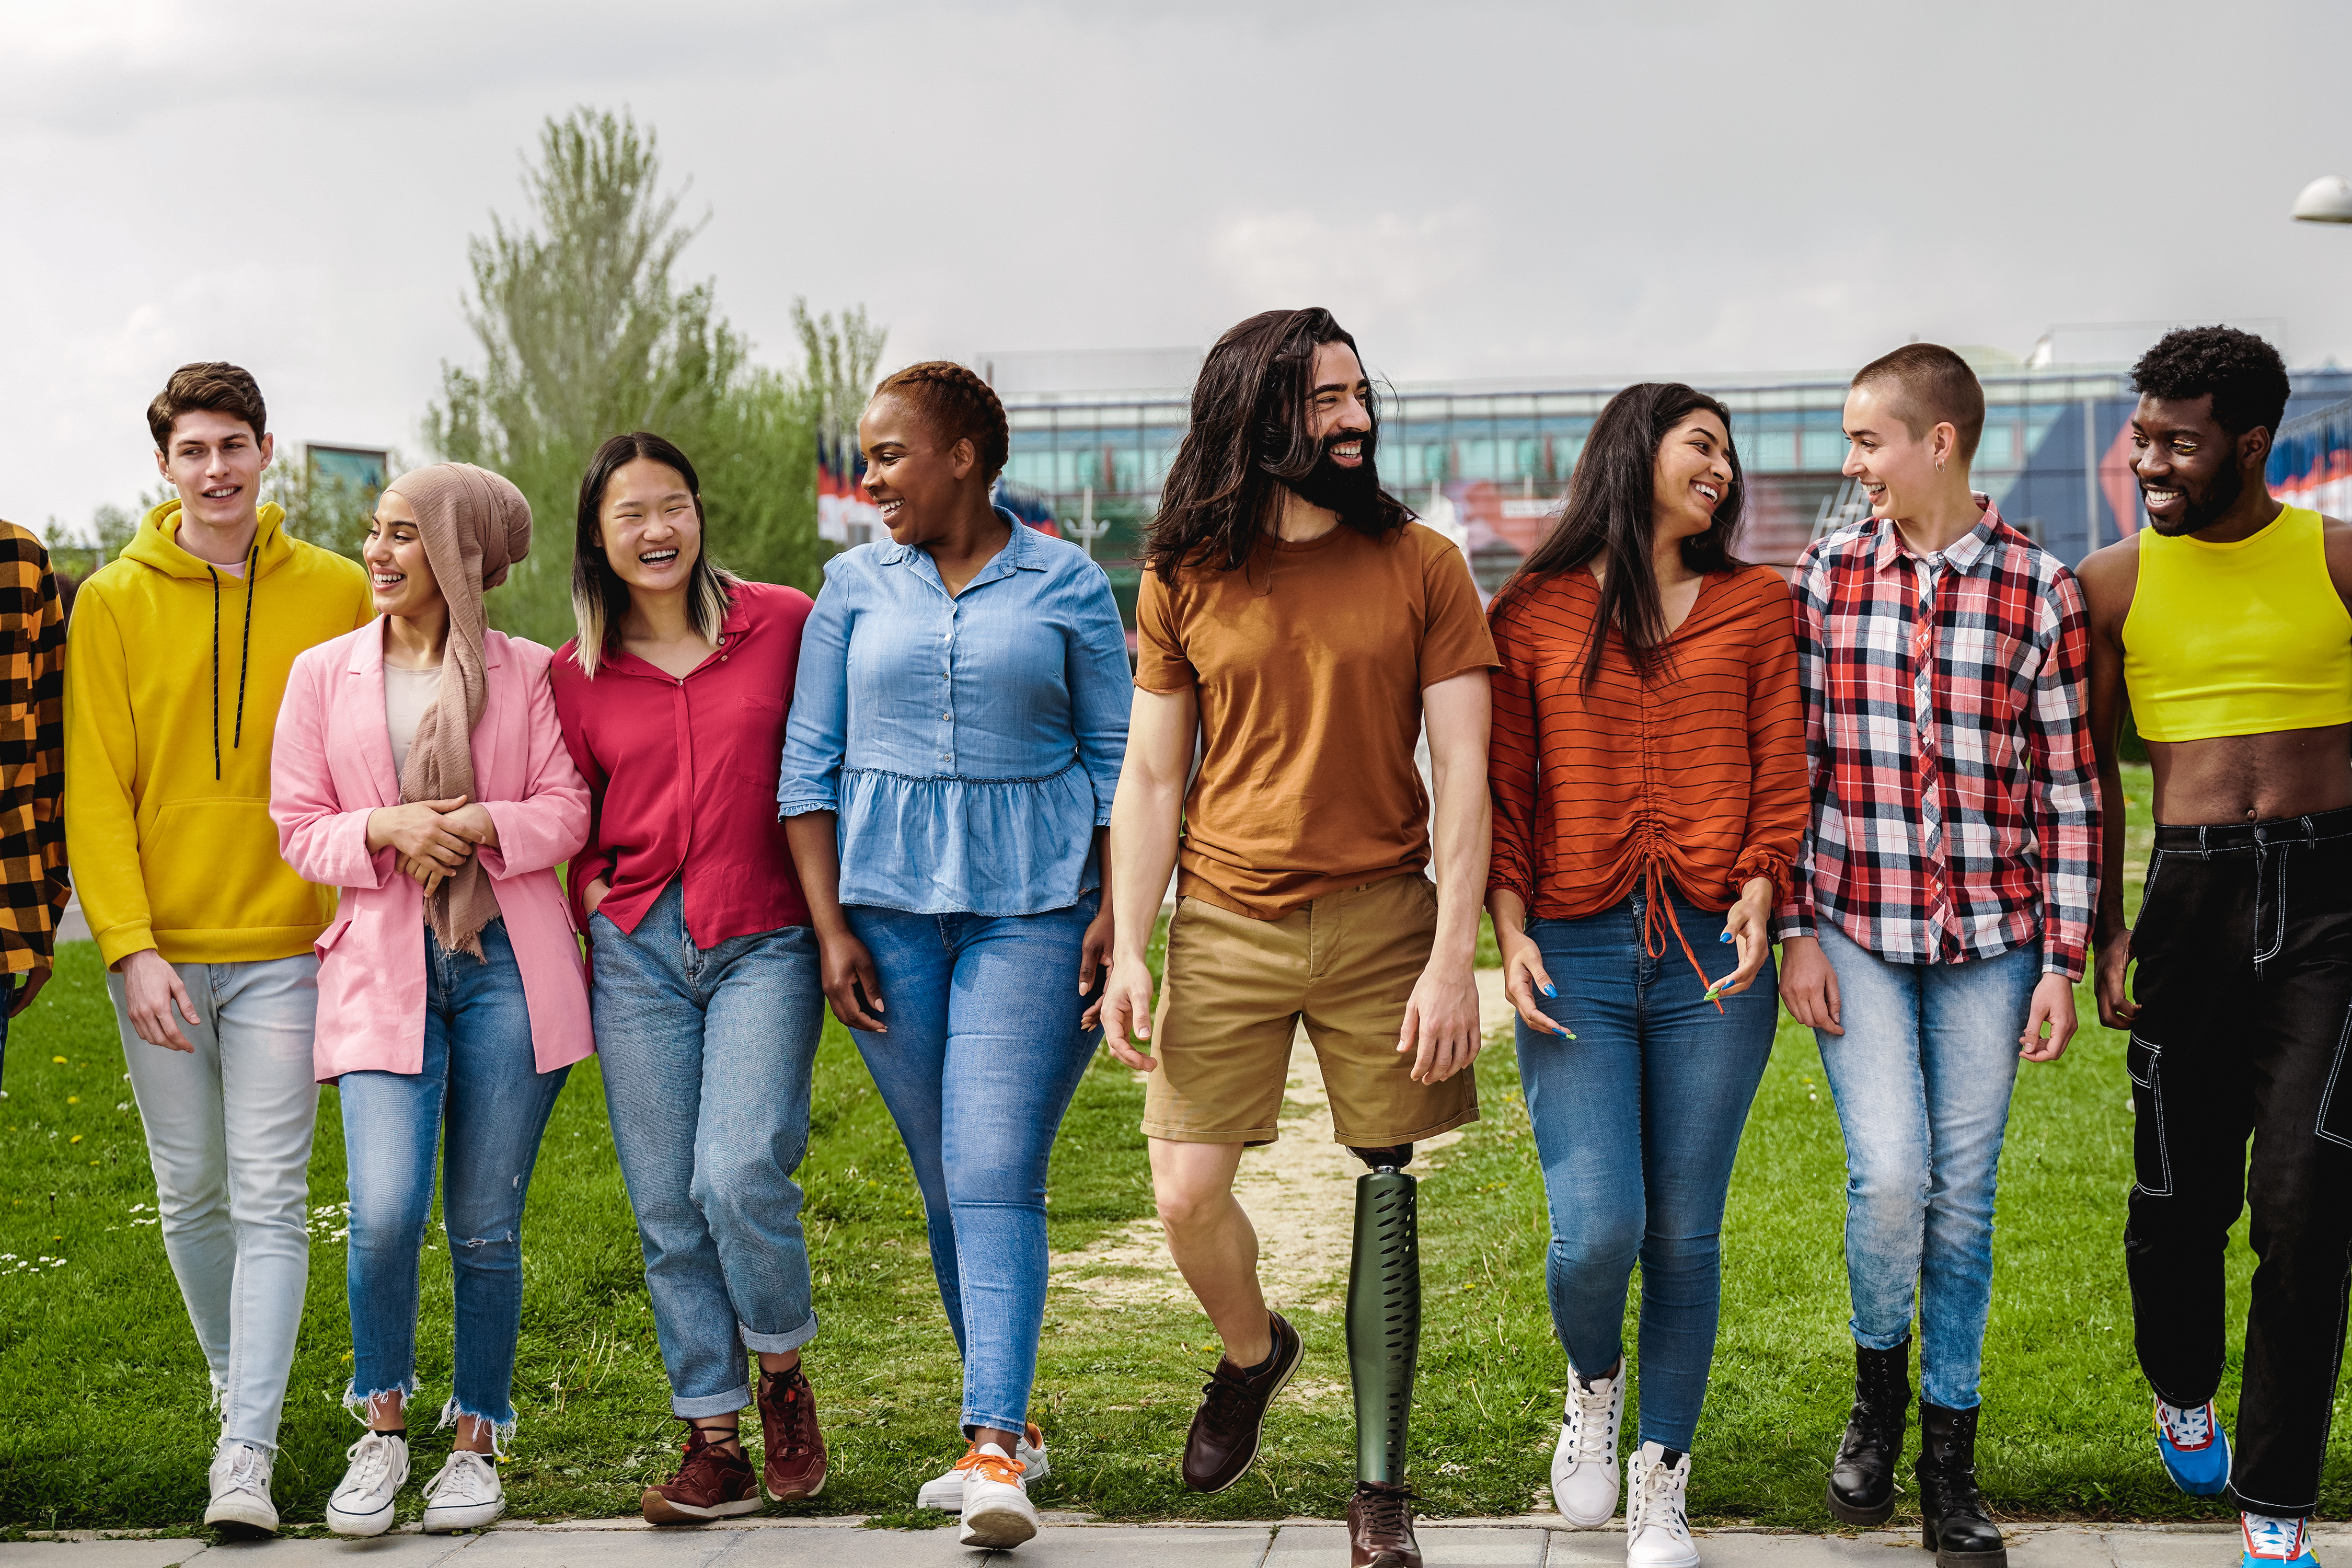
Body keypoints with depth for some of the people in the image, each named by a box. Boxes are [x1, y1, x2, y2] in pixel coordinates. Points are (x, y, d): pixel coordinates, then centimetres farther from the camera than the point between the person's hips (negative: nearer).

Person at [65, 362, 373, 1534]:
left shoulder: (336, 594, 2)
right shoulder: (114, 602, 2)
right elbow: (95, 789, -1)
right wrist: (129, 946, -10)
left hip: (287, 947, -1)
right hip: (158, 947, 1)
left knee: (269, 1200, -7)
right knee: (191, 1195, 11)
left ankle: (247, 1453, -9)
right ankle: (237, 1382, 31)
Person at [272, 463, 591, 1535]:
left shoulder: (524, 673, 6)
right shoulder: (324, 674, 9)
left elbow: (567, 809, 4)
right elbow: (299, 828, 8)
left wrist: (483, 824, -15)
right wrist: (387, 829, -11)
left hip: (508, 963, 0)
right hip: (384, 966, 0)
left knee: (486, 1224, 3)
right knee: (384, 1212, -15)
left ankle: (477, 1442, 18)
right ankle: (381, 1427, 7)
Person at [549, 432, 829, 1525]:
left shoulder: (784, 624, 1)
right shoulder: (576, 674, 8)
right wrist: (599, 903, 0)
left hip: (764, 941, -3)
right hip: (636, 950, 3)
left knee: (740, 1175, -18)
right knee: (668, 1207, 2)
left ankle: (783, 1373, 8)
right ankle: (714, 1441, 11)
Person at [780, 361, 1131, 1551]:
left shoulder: (1067, 585, 3)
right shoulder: (855, 586, 9)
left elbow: (1118, 760, 6)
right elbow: (809, 763, 8)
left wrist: (1114, 912, -5)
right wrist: (831, 927, 0)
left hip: (1031, 904, -3)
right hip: (890, 902, 3)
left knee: (996, 1177, -13)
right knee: (945, 1182, 7)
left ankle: (994, 1452, -18)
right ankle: (1013, 1421, 20)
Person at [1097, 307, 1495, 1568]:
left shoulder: (1419, 567, 0)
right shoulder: (1184, 579, 3)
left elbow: (1462, 770, -3)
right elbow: (1149, 778, 6)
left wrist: (1453, 957, -11)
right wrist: (1128, 951, -2)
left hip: (1381, 919, -1)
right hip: (1224, 925, 1)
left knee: (1386, 1191, 2)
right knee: (1187, 1193, -3)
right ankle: (1252, 1352, 30)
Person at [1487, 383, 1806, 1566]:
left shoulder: (1756, 606, 11)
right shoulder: (1532, 612, 7)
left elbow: (1781, 769, 8)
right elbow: (1502, 784, 7)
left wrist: (1761, 892, -7)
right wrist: (1511, 930, -3)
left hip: (1712, 960, 1)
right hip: (1576, 957, -1)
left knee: (1685, 1236, 3)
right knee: (1595, 1233, -11)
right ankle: (1594, 1388, 23)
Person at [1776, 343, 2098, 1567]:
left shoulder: (2040, 589, -2)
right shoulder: (1826, 578, 2)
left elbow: (2067, 788, 0)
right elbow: (1793, 767, 4)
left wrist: (2063, 960, -2)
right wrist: (1796, 931, -1)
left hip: (1988, 937, 0)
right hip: (1856, 931, 0)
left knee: (1962, 1196, 4)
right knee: (1889, 1177, -13)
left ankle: (1948, 1457, 18)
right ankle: (1880, 1384, 15)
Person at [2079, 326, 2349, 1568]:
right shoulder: (2115, 583, 5)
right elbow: (2092, 767, 12)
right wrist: (2105, 929, 7)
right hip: (2193, 892, 2)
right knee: (2182, 1187, 9)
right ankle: (2182, 1394, 40)